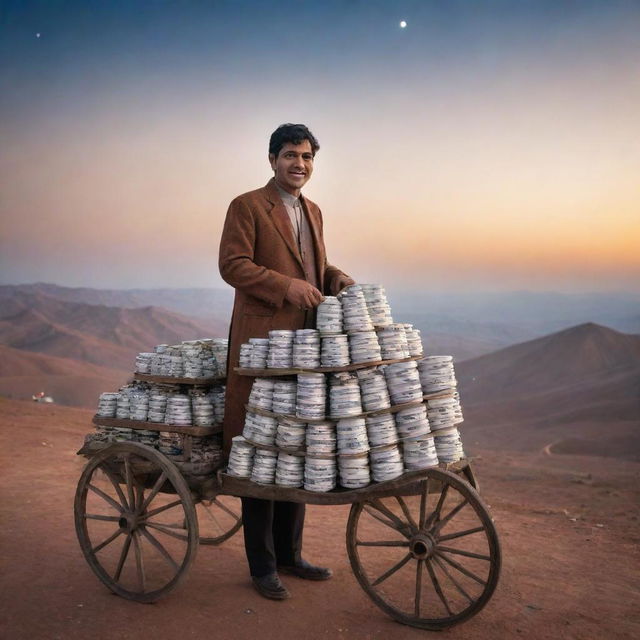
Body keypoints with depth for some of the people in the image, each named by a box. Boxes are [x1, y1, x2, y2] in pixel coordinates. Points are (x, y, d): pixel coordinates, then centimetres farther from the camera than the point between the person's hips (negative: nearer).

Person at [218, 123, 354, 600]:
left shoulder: (312, 211, 19)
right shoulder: (247, 206, -3)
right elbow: (232, 264, -12)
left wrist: (335, 278, 5)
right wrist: (286, 286, -21)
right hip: (263, 343, -7)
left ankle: (289, 553, 26)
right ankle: (262, 565, 12)